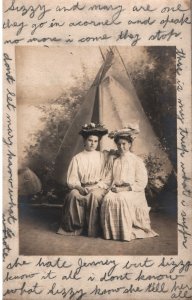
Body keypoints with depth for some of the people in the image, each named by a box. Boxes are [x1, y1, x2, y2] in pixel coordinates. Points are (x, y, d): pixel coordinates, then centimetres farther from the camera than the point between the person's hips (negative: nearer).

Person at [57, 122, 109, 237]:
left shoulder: (102, 157, 10)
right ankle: (77, 226, -20)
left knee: (94, 195, -35)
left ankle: (92, 228, -23)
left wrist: (96, 186, -15)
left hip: (98, 188, -1)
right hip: (81, 188, 1)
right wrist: (80, 187, -16)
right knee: (74, 195, -32)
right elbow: (71, 180, 4)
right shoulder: (77, 158, 10)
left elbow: (106, 177, 3)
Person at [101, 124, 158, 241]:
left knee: (122, 199, -37)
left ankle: (126, 232, -27)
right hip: (116, 190, 4)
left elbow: (141, 183, -6)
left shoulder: (137, 161, 3)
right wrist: (113, 187, -6)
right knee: (108, 198, -30)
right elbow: (109, 178, 17)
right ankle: (111, 231, -22)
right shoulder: (115, 161, 19)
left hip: (132, 192, -4)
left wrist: (124, 188, -14)